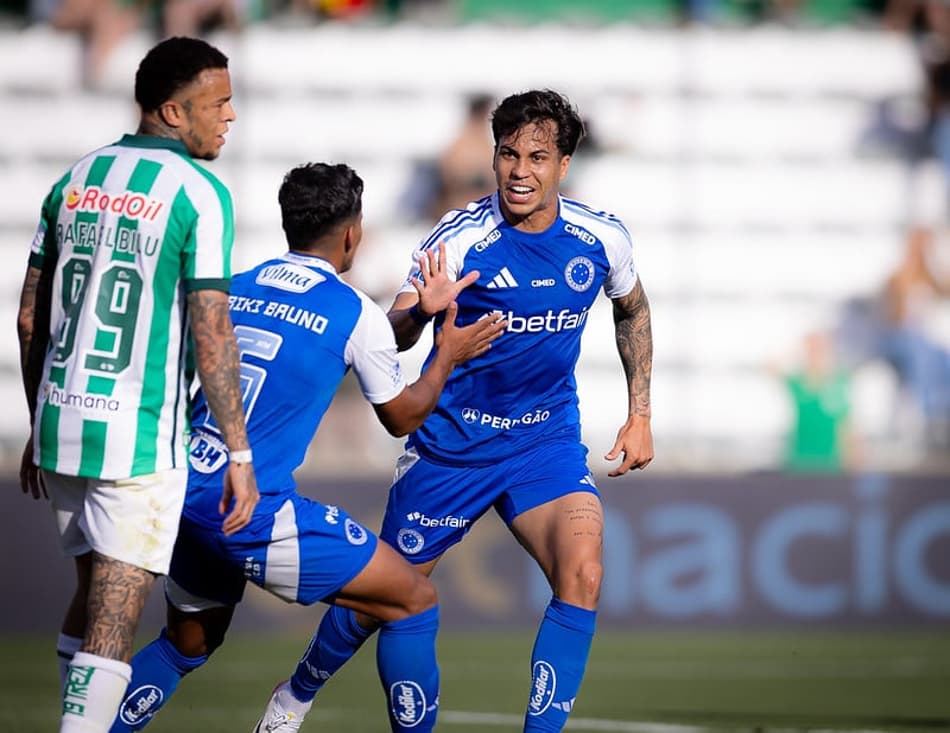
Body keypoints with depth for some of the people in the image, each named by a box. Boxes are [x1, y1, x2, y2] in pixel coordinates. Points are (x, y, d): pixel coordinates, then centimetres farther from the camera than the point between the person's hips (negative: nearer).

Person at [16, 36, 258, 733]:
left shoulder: (77, 179, 10)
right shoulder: (200, 193, -11)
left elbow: (29, 318, 13)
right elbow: (211, 336, -15)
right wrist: (239, 453, -10)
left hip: (62, 425, 7)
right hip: (140, 441, -7)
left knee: (92, 598, 21)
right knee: (112, 623, -5)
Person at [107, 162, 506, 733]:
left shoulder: (233, 290, 11)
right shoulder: (357, 314, -2)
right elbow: (402, 417, 11)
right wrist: (448, 356, 27)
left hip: (182, 495, 6)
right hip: (254, 514, -6)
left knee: (186, 645, 27)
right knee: (415, 600, 6)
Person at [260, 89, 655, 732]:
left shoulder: (602, 238, -8)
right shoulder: (461, 238, -18)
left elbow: (633, 310, 14)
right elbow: (393, 338, -22)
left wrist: (640, 414, 10)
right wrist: (422, 311, -45)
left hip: (547, 438, 2)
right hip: (452, 441, -2)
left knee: (582, 576, -22)